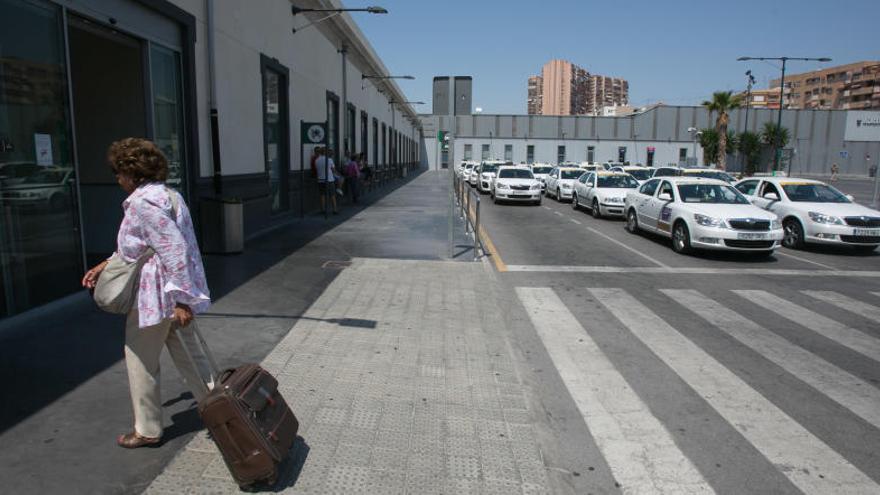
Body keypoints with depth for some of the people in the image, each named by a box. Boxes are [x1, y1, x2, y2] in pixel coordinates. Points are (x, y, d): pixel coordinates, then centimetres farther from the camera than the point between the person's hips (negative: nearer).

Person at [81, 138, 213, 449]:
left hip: (155, 297, -9)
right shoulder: (167, 195, 13)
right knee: (188, 355, 15)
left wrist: (181, 298, -26)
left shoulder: (143, 202, -19)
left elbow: (174, 250, -27)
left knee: (141, 361, 10)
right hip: (177, 294, 9)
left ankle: (147, 430, 25)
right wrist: (106, 265, 24)